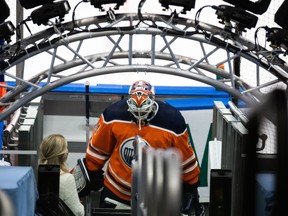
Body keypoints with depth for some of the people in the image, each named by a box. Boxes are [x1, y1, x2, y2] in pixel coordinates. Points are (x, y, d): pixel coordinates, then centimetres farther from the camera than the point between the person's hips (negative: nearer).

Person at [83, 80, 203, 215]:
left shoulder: (172, 121, -20)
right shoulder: (113, 115, -15)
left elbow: (185, 157, -8)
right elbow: (98, 147, 0)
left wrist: (191, 186, 0)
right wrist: (90, 173, 8)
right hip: (116, 188, 1)